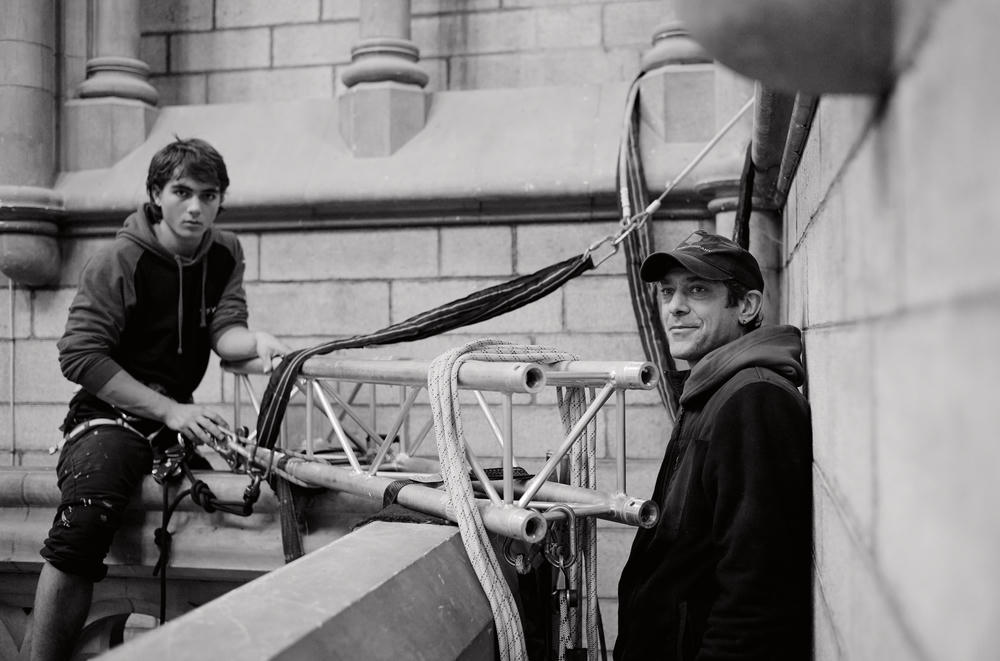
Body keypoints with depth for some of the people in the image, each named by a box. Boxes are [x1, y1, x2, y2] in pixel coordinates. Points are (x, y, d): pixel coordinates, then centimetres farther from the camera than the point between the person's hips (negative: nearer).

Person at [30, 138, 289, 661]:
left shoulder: (225, 254, 5)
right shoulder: (120, 260, -11)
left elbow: (225, 331, -4)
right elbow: (80, 356, -14)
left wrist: (257, 340, -30)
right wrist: (169, 410, -21)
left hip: (180, 412, 6)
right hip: (113, 412, -6)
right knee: (82, 526, -30)